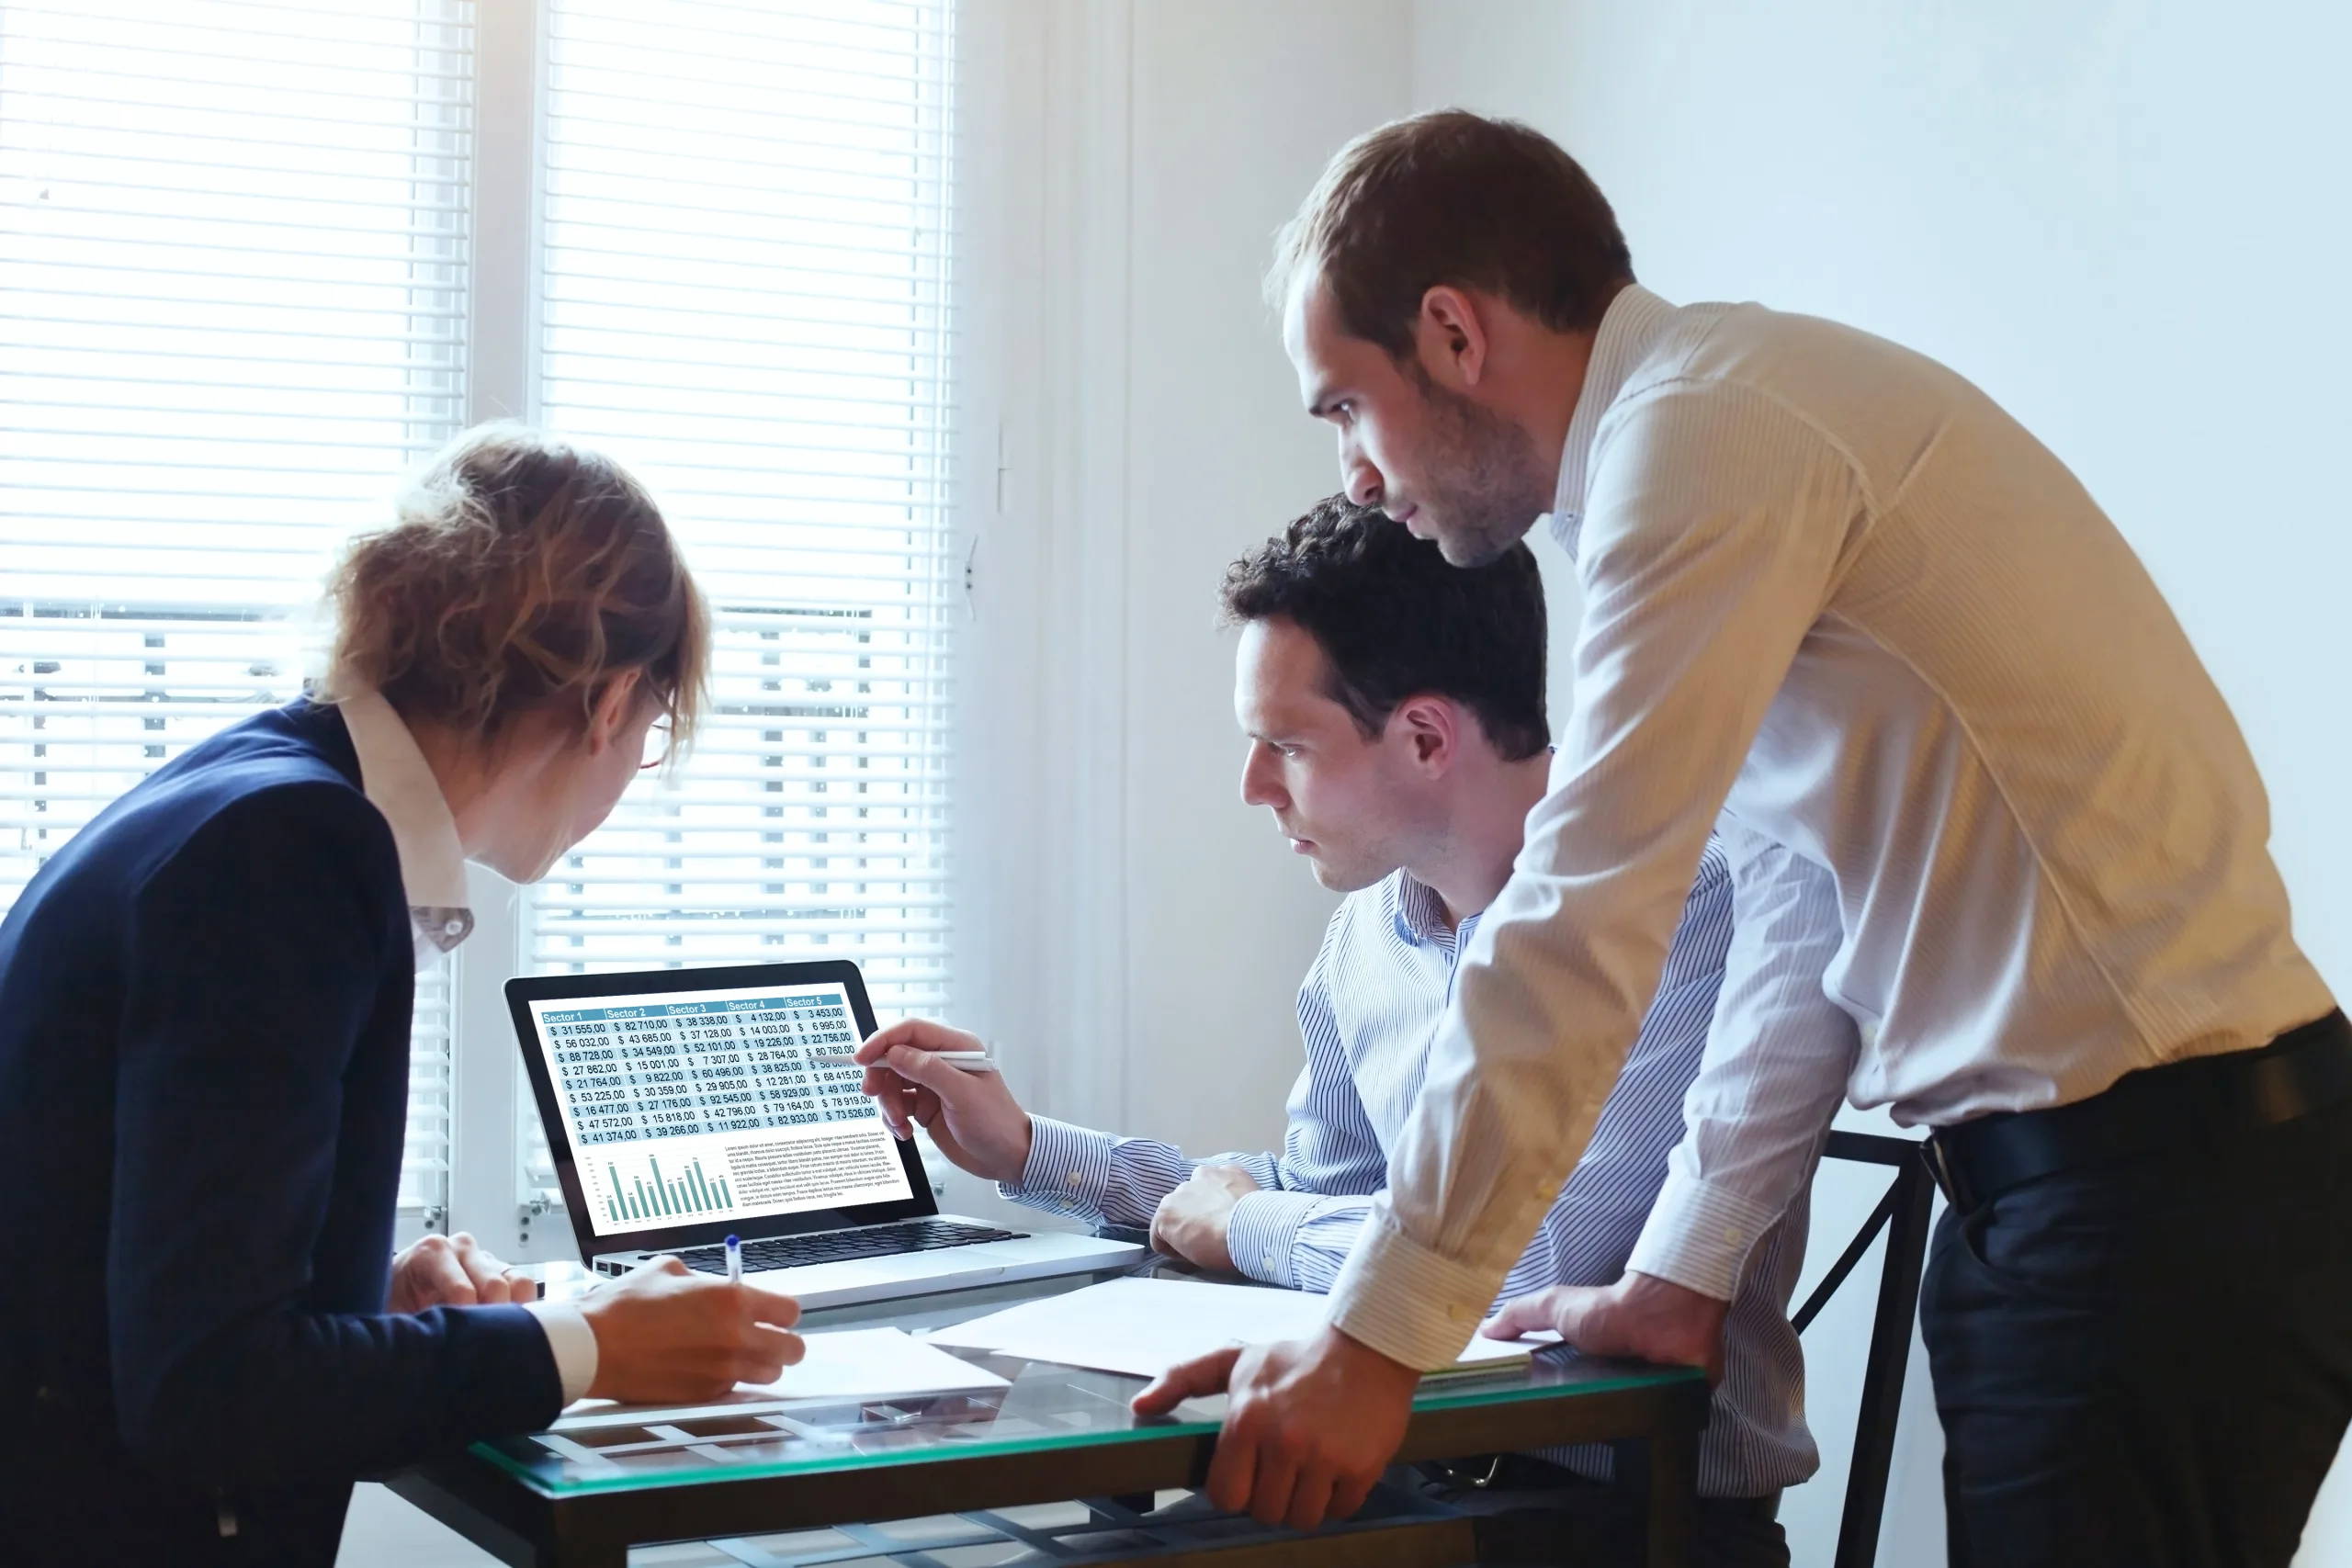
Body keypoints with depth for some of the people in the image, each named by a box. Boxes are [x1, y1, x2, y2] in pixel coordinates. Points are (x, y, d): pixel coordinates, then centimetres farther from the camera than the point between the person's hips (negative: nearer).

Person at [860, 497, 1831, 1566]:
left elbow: (1530, 1255, -27)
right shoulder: (1371, 929, 7)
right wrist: (1024, 1148, 16)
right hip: (1447, 1467, 6)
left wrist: (1241, 1222, -10)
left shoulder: (1685, 909, -19)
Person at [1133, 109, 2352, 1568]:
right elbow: (1798, 924, 16)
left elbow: (1581, 934, -19)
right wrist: (1681, 1275, 15)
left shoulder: (1709, 432, -16)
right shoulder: (1727, 424, 14)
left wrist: (1373, 1347, -13)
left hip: (2170, 1161, -9)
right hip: (2048, 1170, 9)